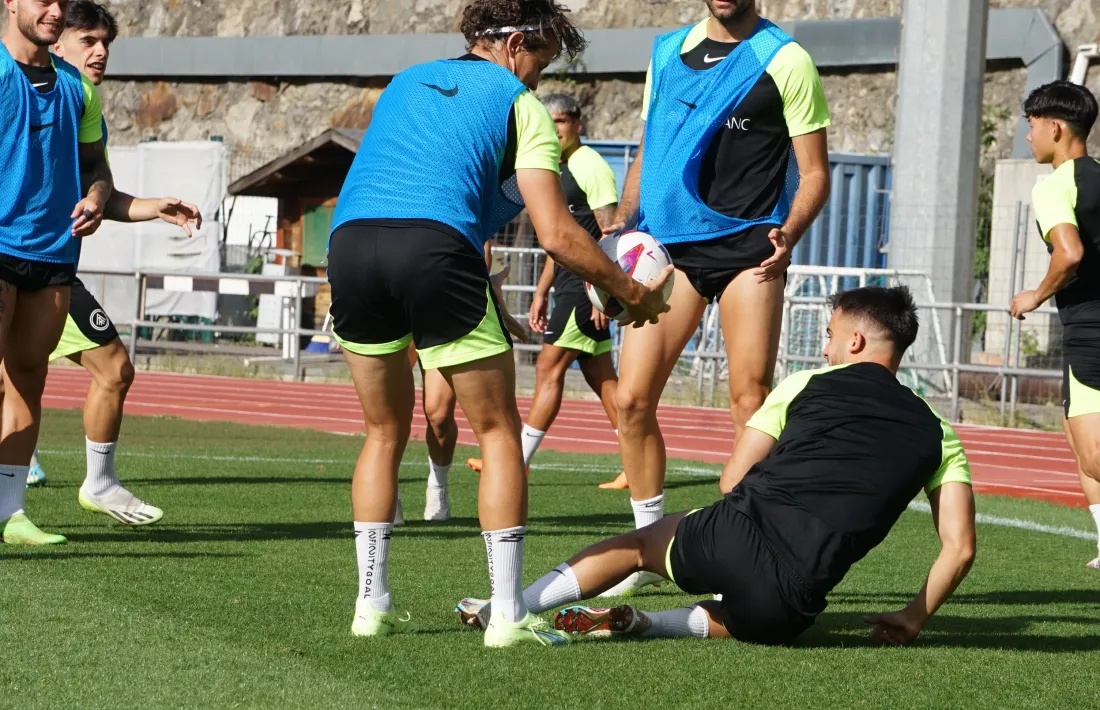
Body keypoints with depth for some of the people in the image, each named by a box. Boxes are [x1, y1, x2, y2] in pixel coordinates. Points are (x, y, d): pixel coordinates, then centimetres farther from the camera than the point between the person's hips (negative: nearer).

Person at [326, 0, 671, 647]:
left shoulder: (405, 83, 30)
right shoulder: (519, 104, 13)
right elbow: (556, 235, 5)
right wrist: (631, 292, 18)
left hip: (349, 240, 5)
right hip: (435, 248, -5)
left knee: (385, 432, 21)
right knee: (499, 432, 7)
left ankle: (373, 605, 17)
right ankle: (508, 615, 2)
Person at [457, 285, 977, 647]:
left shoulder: (807, 386, 10)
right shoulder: (937, 435, 13)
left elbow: (732, 480, 11)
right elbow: (960, 548, 7)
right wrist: (913, 620, 20)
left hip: (730, 542, -1)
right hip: (792, 608, 1)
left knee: (638, 543, 28)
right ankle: (644, 623, 12)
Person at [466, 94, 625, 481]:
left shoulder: (590, 165, -10)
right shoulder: (559, 170, 19)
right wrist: (541, 293, 22)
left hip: (587, 284, -10)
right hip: (570, 286, 10)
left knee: (549, 368, -8)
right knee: (602, 380, 7)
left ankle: (518, 461, -6)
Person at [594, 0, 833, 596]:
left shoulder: (785, 61, 1)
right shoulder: (667, 52, 16)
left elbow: (813, 172, 0)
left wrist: (787, 235, -18)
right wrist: (623, 222, 6)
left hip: (747, 247, -4)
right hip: (668, 245, 4)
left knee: (751, 401, -10)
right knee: (632, 397, -2)